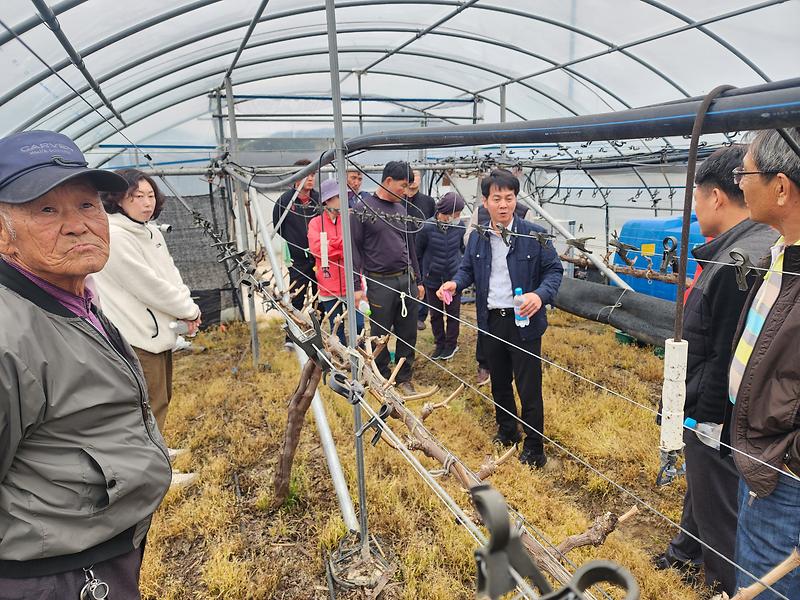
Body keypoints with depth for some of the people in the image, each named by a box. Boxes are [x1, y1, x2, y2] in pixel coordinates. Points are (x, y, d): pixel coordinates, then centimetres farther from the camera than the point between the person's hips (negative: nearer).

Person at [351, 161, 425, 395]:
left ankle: (404, 378, 25)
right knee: (380, 334, 6)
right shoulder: (363, 209, -6)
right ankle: (382, 379, 24)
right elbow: (354, 248, -6)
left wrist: (417, 280, 18)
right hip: (380, 282, -5)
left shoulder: (401, 209, 12)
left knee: (408, 334, 9)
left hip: (406, 279, 5)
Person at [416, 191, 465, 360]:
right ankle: (440, 344, 32)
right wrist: (420, 277, 1)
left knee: (453, 313, 13)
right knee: (436, 314, 14)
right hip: (432, 279, -1)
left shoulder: (459, 226, -10)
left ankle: (451, 344, 30)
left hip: (453, 278, 1)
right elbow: (418, 253, -4)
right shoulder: (427, 227, -17)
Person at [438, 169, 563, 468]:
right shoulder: (477, 237, 2)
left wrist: (540, 295, -24)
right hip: (491, 321, 4)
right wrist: (455, 283, -10)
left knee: (529, 387, 2)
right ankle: (506, 430, 40)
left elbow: (555, 270, -5)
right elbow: (467, 269, 13)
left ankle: (534, 448, 18)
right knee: (499, 382, 19)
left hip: (523, 321, -4)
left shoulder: (534, 235, -10)